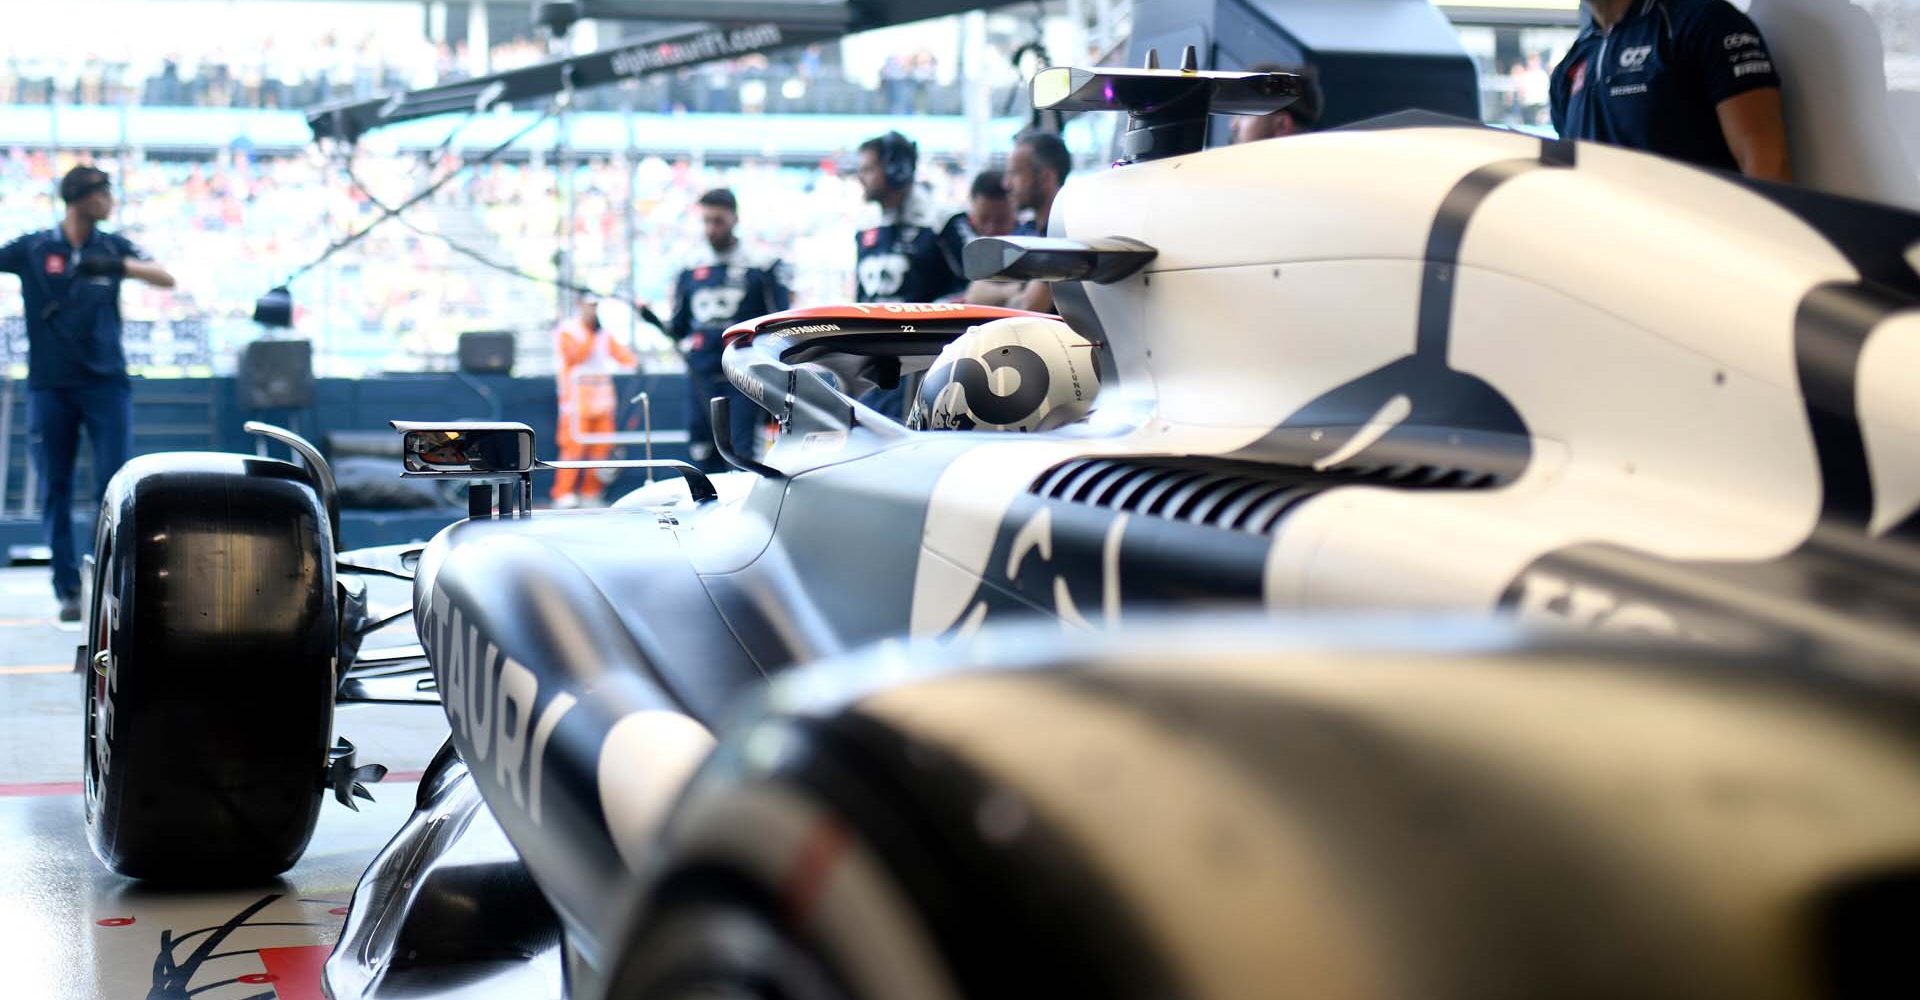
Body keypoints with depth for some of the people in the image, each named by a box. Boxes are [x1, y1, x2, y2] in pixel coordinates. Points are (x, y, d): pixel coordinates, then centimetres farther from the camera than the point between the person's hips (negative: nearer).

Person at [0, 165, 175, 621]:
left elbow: (166, 279, -7)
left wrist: (118, 266, -22)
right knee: (53, 490, 2)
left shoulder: (113, 246, 5)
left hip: (106, 383, 0)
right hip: (49, 386, 0)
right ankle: (68, 590, 7)